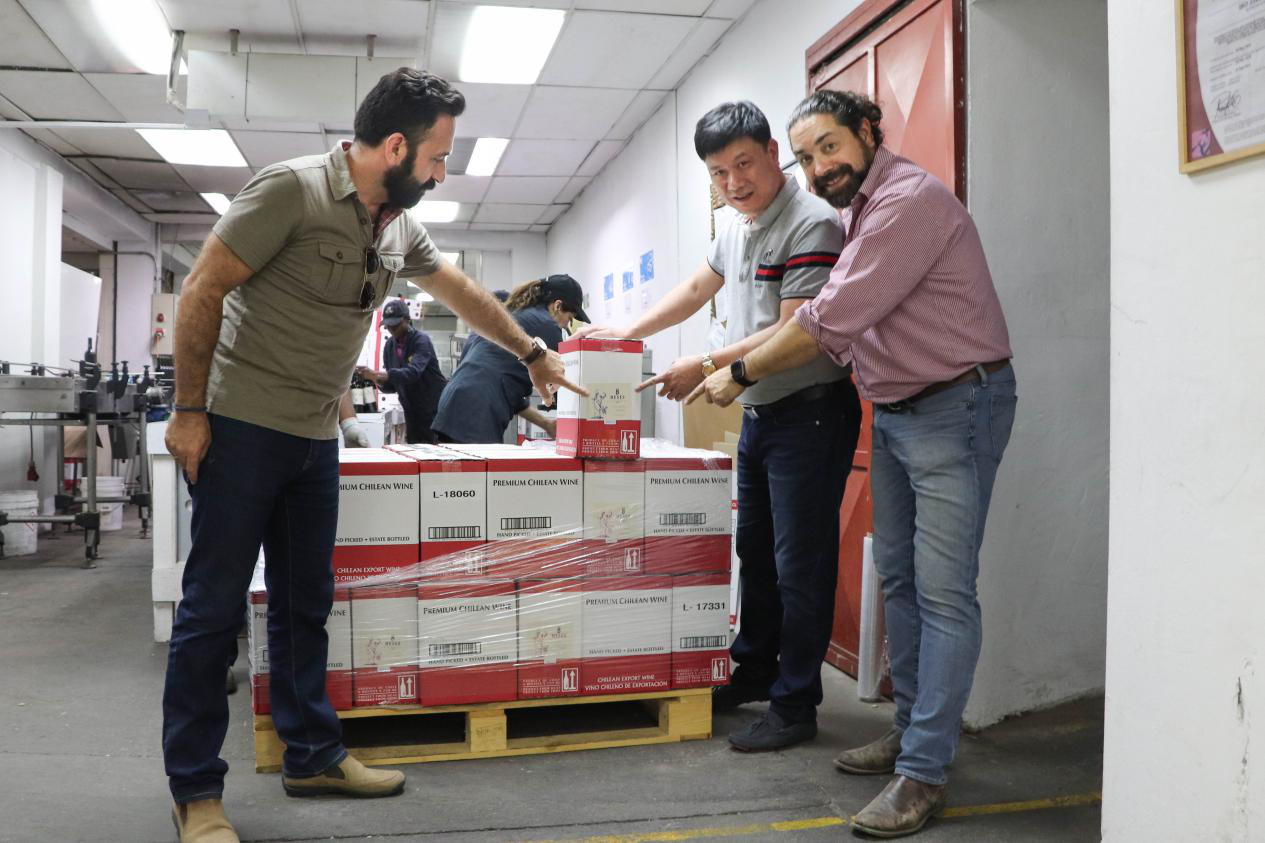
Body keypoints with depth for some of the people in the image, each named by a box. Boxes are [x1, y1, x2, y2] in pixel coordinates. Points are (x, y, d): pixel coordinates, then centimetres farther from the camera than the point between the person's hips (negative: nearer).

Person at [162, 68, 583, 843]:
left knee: (305, 605, 13)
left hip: (317, 437, 7)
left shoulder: (399, 224, 8)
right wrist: (189, 411, -13)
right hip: (241, 428, -7)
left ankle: (313, 756, 25)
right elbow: (202, 291, -13)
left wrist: (533, 351, 28)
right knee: (214, 609, 1)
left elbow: (460, 290, 23)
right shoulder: (291, 190, -15)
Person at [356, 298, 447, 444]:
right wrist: (379, 381, -16)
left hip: (437, 409, -6)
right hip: (413, 414, 6)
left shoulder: (421, 340, -15)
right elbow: (391, 386, 6)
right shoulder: (390, 346, 5)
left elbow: (413, 372, -32)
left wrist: (377, 374, -41)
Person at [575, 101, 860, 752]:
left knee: (800, 563, -3)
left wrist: (706, 367, -21)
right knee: (755, 552, 18)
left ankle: (794, 705, 9)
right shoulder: (738, 226, 12)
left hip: (809, 412, -9)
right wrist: (628, 333, 16)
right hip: (758, 412, 9)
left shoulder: (811, 224, -17)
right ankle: (753, 673, 33)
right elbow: (698, 288, 24)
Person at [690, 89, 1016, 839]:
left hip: (955, 409, -10)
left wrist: (742, 375, -11)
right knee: (899, 579, 14)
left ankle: (924, 771, -1)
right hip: (895, 412, 10)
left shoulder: (908, 200, -18)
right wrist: (712, 364, 6)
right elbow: (834, 328, 12)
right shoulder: (857, 210, 13)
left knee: (943, 591, -7)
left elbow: (830, 323, -23)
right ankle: (912, 730, 26)